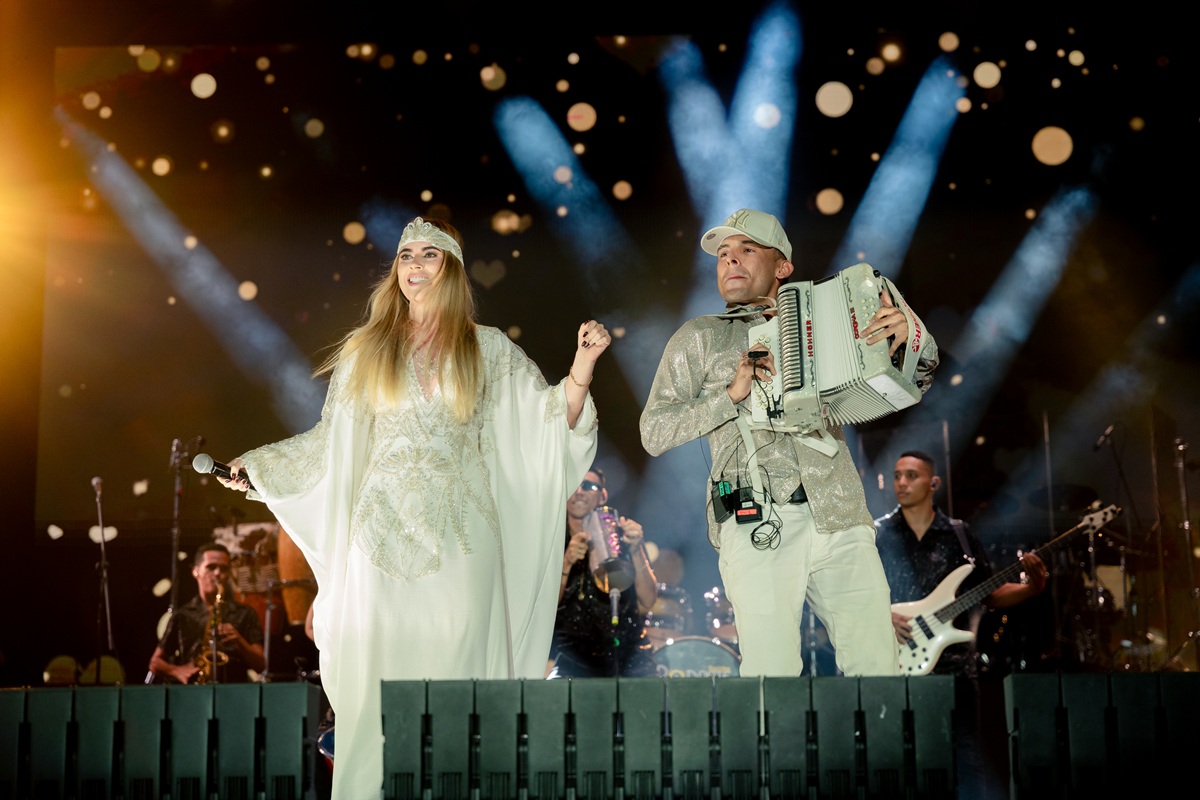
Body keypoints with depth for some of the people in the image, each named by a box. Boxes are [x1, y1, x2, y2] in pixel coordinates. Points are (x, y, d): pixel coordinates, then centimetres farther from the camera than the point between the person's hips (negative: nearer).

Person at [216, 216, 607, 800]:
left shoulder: (488, 349, 8)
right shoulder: (367, 350, 11)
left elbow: (549, 416, 5)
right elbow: (332, 440, 15)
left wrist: (583, 366, -10)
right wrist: (255, 468, 11)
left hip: (459, 533, -1)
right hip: (383, 530, 1)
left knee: (453, 666, -1)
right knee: (374, 672, -2)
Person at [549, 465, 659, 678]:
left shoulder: (619, 535, 2)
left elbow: (647, 602, -6)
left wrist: (636, 549, -20)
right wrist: (566, 563, -21)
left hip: (627, 656, 0)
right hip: (573, 658, 0)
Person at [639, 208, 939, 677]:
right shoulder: (699, 338, 14)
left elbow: (910, 385, 19)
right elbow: (654, 433, 6)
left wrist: (913, 339, -4)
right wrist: (732, 394, -7)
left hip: (840, 520, 2)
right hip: (757, 528, -2)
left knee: (877, 665, -3)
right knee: (771, 671, -7)